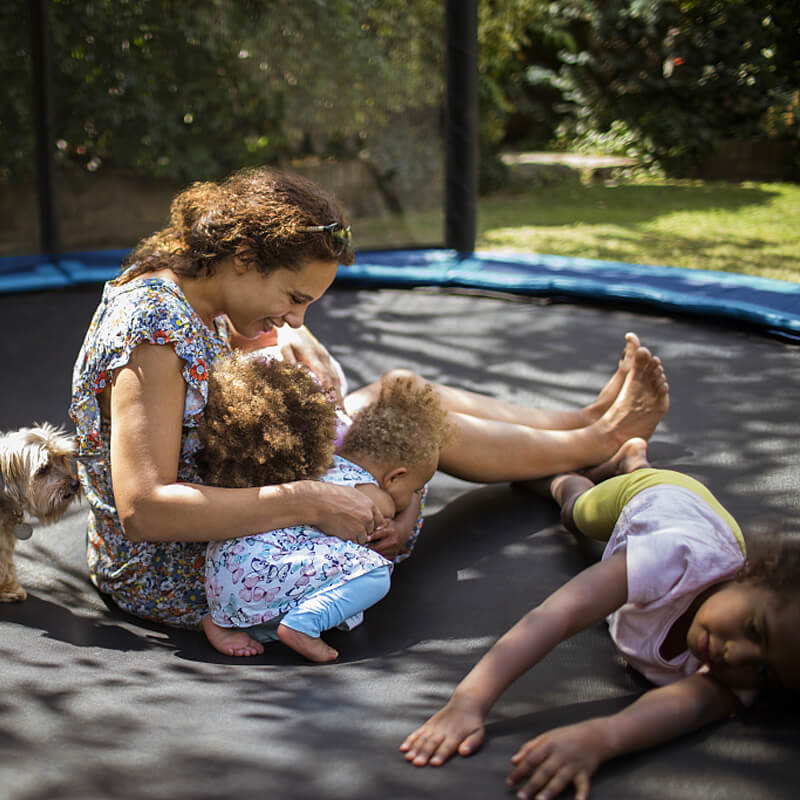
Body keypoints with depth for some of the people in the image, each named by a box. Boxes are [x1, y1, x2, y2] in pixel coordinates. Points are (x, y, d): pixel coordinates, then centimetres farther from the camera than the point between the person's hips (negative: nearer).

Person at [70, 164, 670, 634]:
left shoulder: (208, 308, 1)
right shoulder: (153, 325, -28)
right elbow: (142, 509, -34)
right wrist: (306, 502, -34)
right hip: (179, 584, -9)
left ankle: (585, 422, 26)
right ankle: (597, 441, 19)